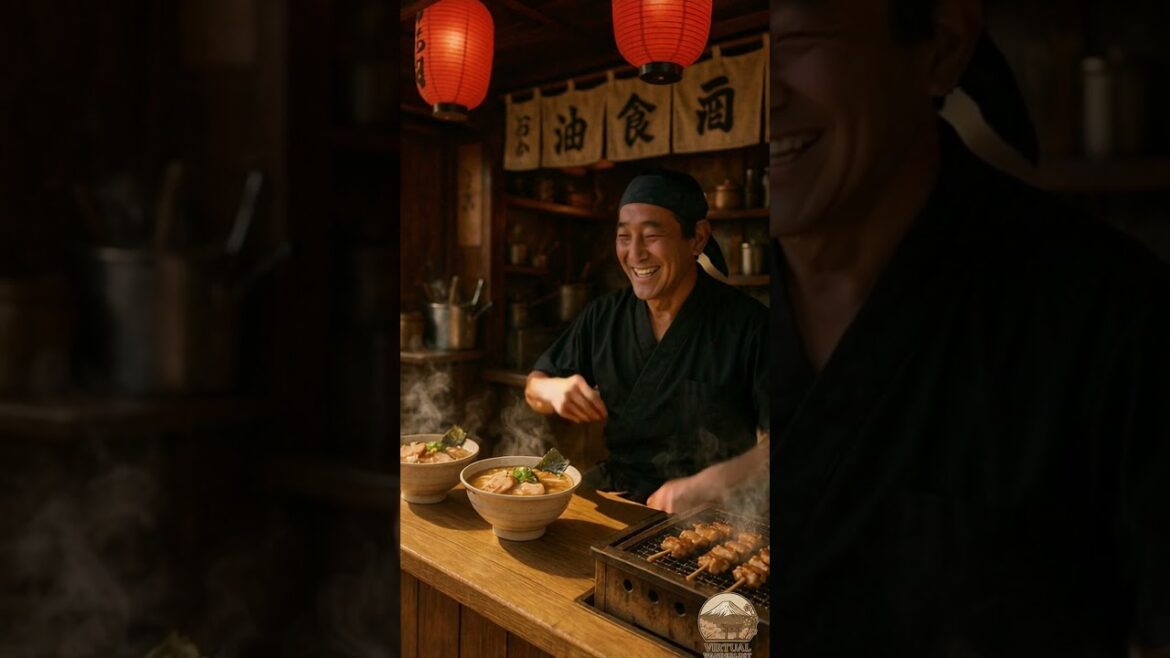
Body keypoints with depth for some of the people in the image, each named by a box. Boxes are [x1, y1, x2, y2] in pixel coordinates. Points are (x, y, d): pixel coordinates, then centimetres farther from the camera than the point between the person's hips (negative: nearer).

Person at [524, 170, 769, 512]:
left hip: (710, 511, -5)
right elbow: (534, 385, 14)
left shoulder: (746, 323, -12)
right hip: (615, 487, 5)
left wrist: (705, 487, -33)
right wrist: (553, 389, -10)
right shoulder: (604, 316, 4)